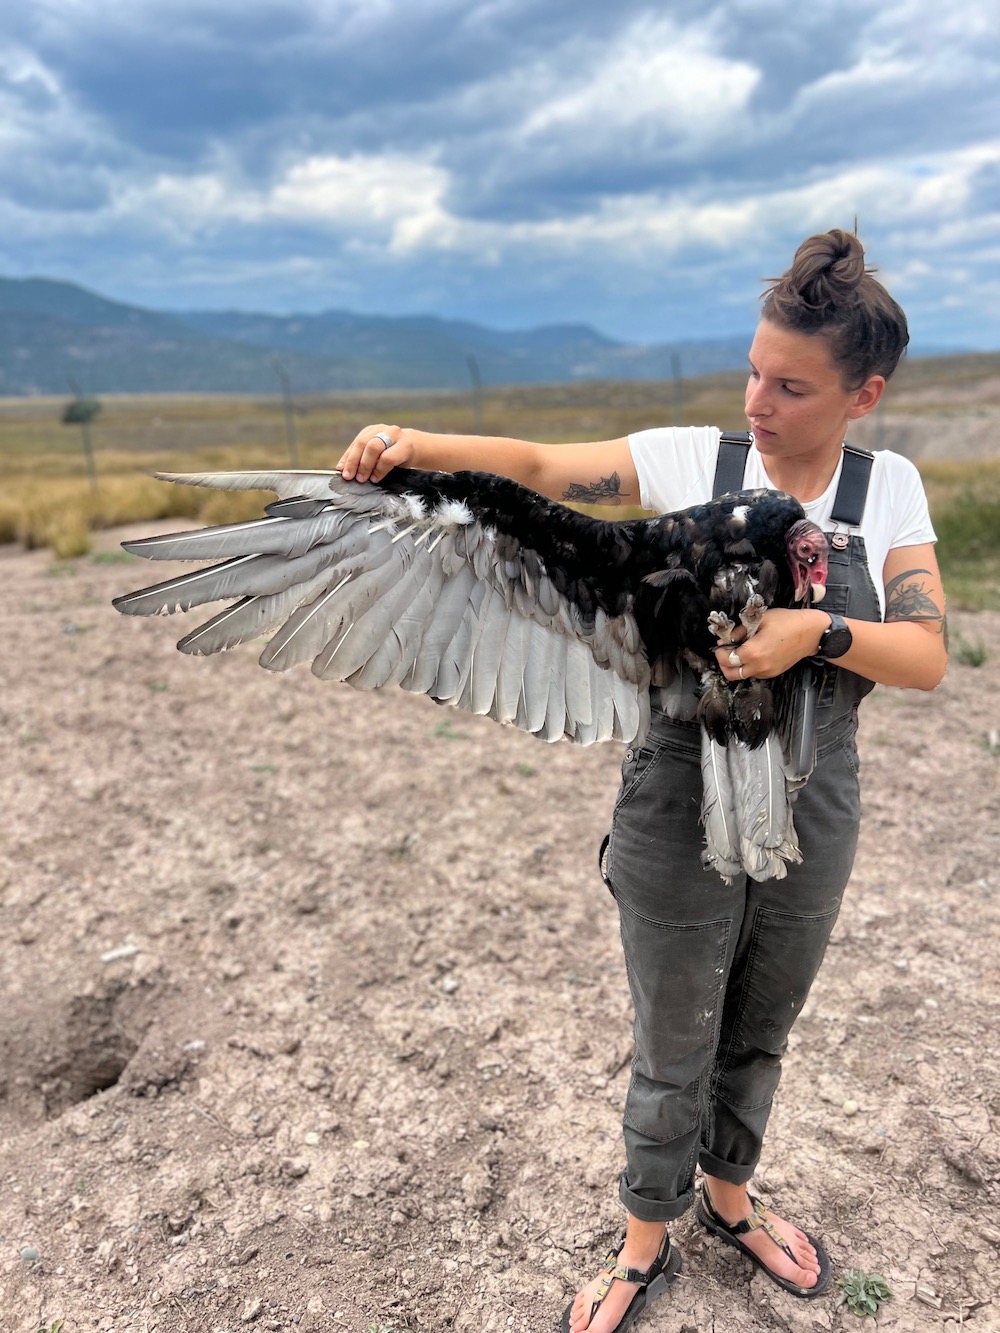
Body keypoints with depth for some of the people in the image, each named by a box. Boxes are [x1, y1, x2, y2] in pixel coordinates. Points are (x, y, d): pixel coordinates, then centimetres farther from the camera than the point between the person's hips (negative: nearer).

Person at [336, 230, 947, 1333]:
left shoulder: (889, 489, -1)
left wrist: (818, 632, -27)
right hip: (680, 816, -2)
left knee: (760, 1038, 24)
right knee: (674, 1059, 14)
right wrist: (418, 446, -24)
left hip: (812, 824, 3)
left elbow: (926, 657, -9)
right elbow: (541, 467, -9)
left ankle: (727, 1198, 53)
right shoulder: (692, 459, -7)